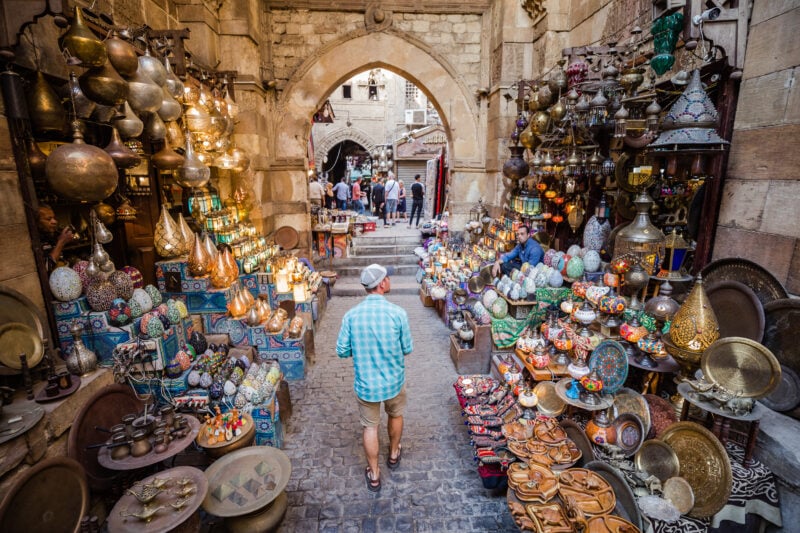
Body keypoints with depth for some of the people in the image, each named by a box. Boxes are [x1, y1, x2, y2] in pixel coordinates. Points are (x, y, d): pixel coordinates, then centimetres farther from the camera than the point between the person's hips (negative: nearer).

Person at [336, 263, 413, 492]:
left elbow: (342, 351, -8)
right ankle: (393, 454, 52)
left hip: (365, 383, 0)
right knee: (395, 415, 29)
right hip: (394, 381, 0)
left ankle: (374, 475, 35)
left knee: (370, 427, 20)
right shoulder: (398, 313, -20)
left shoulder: (351, 315, -16)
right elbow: (407, 349, -9)